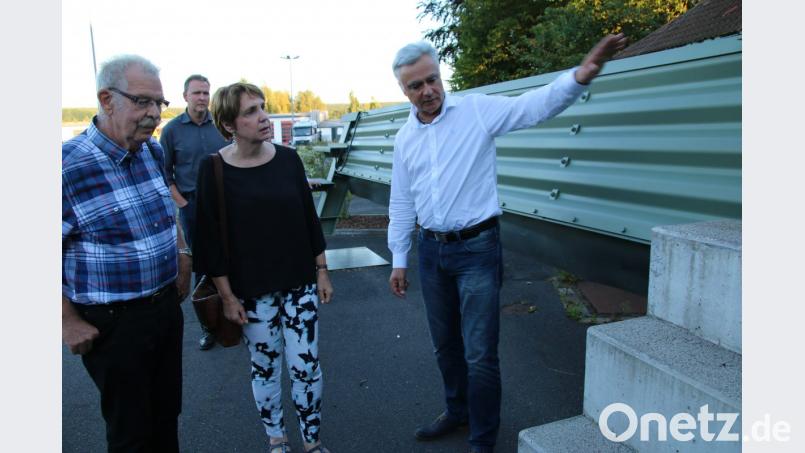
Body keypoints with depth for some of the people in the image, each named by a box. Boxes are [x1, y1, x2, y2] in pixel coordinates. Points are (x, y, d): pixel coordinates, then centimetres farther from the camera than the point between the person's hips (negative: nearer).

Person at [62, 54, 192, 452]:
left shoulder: (153, 151, 1)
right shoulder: (69, 166, -21)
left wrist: (182, 256, 9)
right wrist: (68, 322, -14)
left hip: (166, 305, 6)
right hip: (112, 323, -6)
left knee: (167, 413, 22)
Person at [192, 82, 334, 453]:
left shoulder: (288, 159, -2)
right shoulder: (215, 169, -9)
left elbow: (309, 218, 4)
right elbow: (211, 237, -7)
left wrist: (321, 271, 6)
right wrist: (227, 295, -6)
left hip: (300, 283, 2)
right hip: (252, 291, -1)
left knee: (305, 365, 5)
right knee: (265, 366, 13)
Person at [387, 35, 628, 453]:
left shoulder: (476, 110, -6)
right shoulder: (404, 138, 8)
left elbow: (533, 106, -20)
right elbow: (401, 204, 12)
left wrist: (580, 76, -38)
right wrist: (398, 259, 13)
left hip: (476, 248, -5)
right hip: (431, 250, 6)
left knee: (479, 354, 0)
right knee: (445, 345, 20)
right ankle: (457, 411, 44)